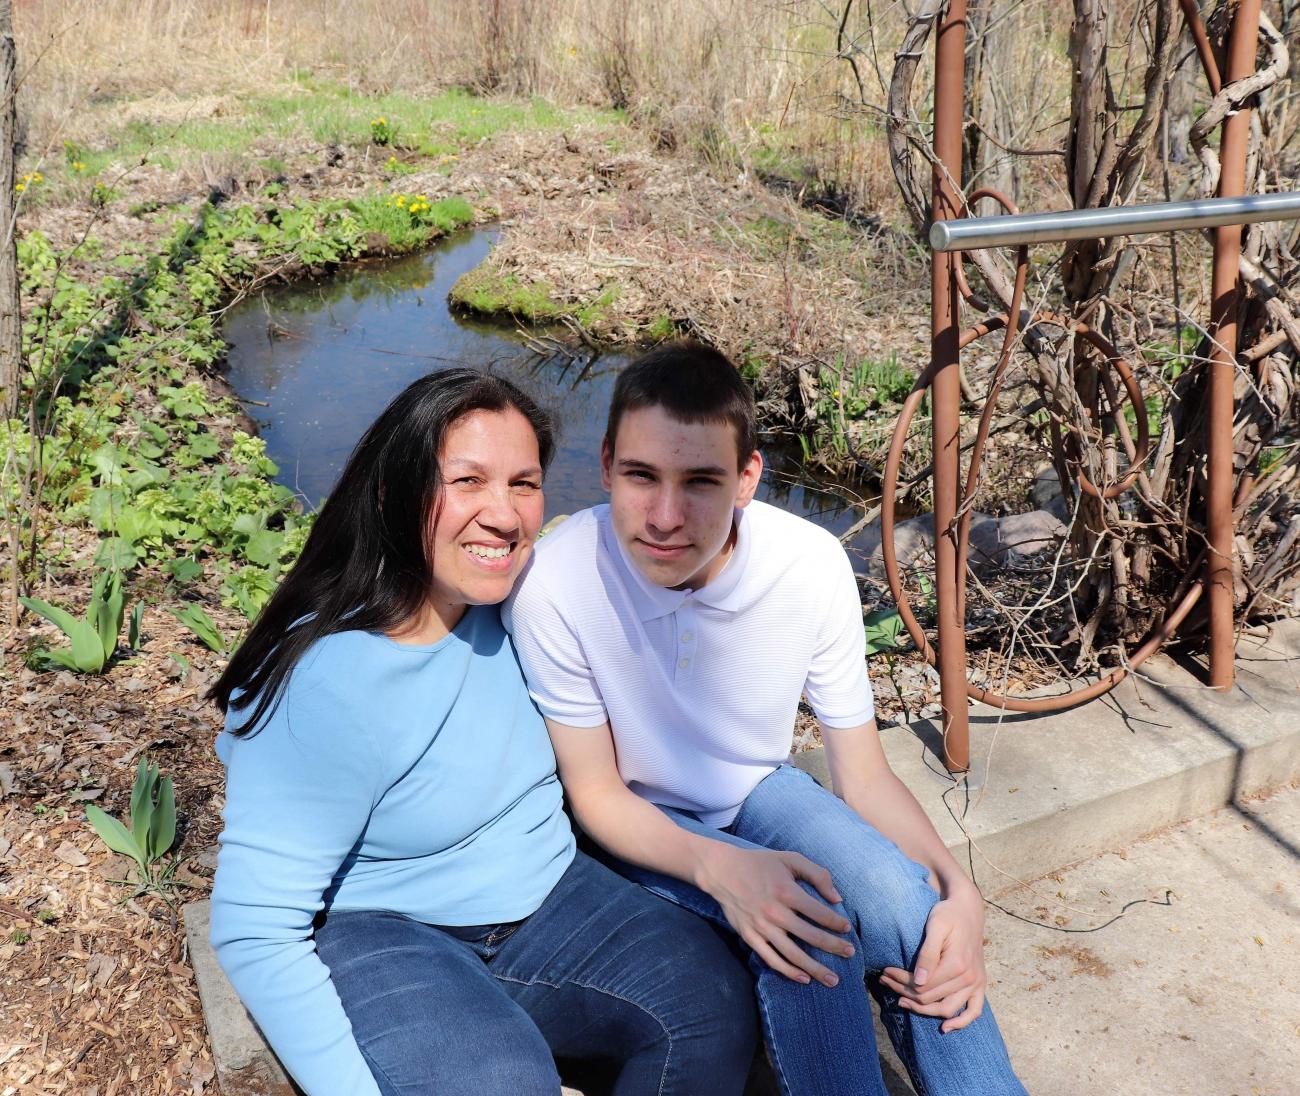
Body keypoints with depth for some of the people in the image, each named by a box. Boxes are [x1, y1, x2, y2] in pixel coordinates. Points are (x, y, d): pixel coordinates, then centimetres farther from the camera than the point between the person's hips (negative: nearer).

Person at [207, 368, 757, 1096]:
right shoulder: (323, 684, -24)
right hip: (376, 930, -5)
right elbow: (255, 932, -21)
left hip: (538, 897, 6)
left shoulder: (520, 603, -6)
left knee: (715, 1001, -16)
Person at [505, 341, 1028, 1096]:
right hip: (643, 828, -2)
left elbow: (864, 775, -10)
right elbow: (595, 793, -15)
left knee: (898, 895, -26)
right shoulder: (555, 587, -29)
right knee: (805, 930, -29)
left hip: (763, 790, 3)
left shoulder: (813, 565, -22)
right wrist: (717, 866, -33)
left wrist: (958, 890, -27)